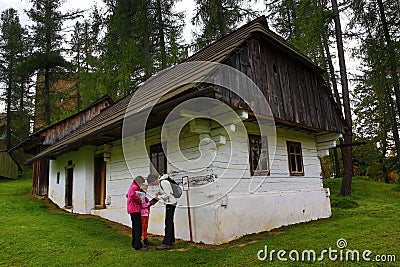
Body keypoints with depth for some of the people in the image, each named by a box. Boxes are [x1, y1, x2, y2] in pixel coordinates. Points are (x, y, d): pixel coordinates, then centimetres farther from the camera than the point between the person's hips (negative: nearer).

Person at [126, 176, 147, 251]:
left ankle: (134, 244, 22)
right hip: (135, 209, -11)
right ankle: (138, 246, -13)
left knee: (135, 227, 16)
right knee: (138, 227, -12)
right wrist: (140, 200, -18)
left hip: (131, 209, 11)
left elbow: (127, 195, 35)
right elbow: (133, 195, -31)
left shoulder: (132, 187, 20)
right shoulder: (135, 187, -12)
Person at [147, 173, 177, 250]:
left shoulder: (163, 182, -19)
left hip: (170, 203, -10)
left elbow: (167, 194, -21)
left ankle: (166, 244, -10)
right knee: (170, 222, 15)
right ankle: (171, 241, 24)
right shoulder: (162, 180, 10)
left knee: (168, 223, -10)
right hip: (170, 203, 10)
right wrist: (160, 193, 8)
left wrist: (159, 196, -8)